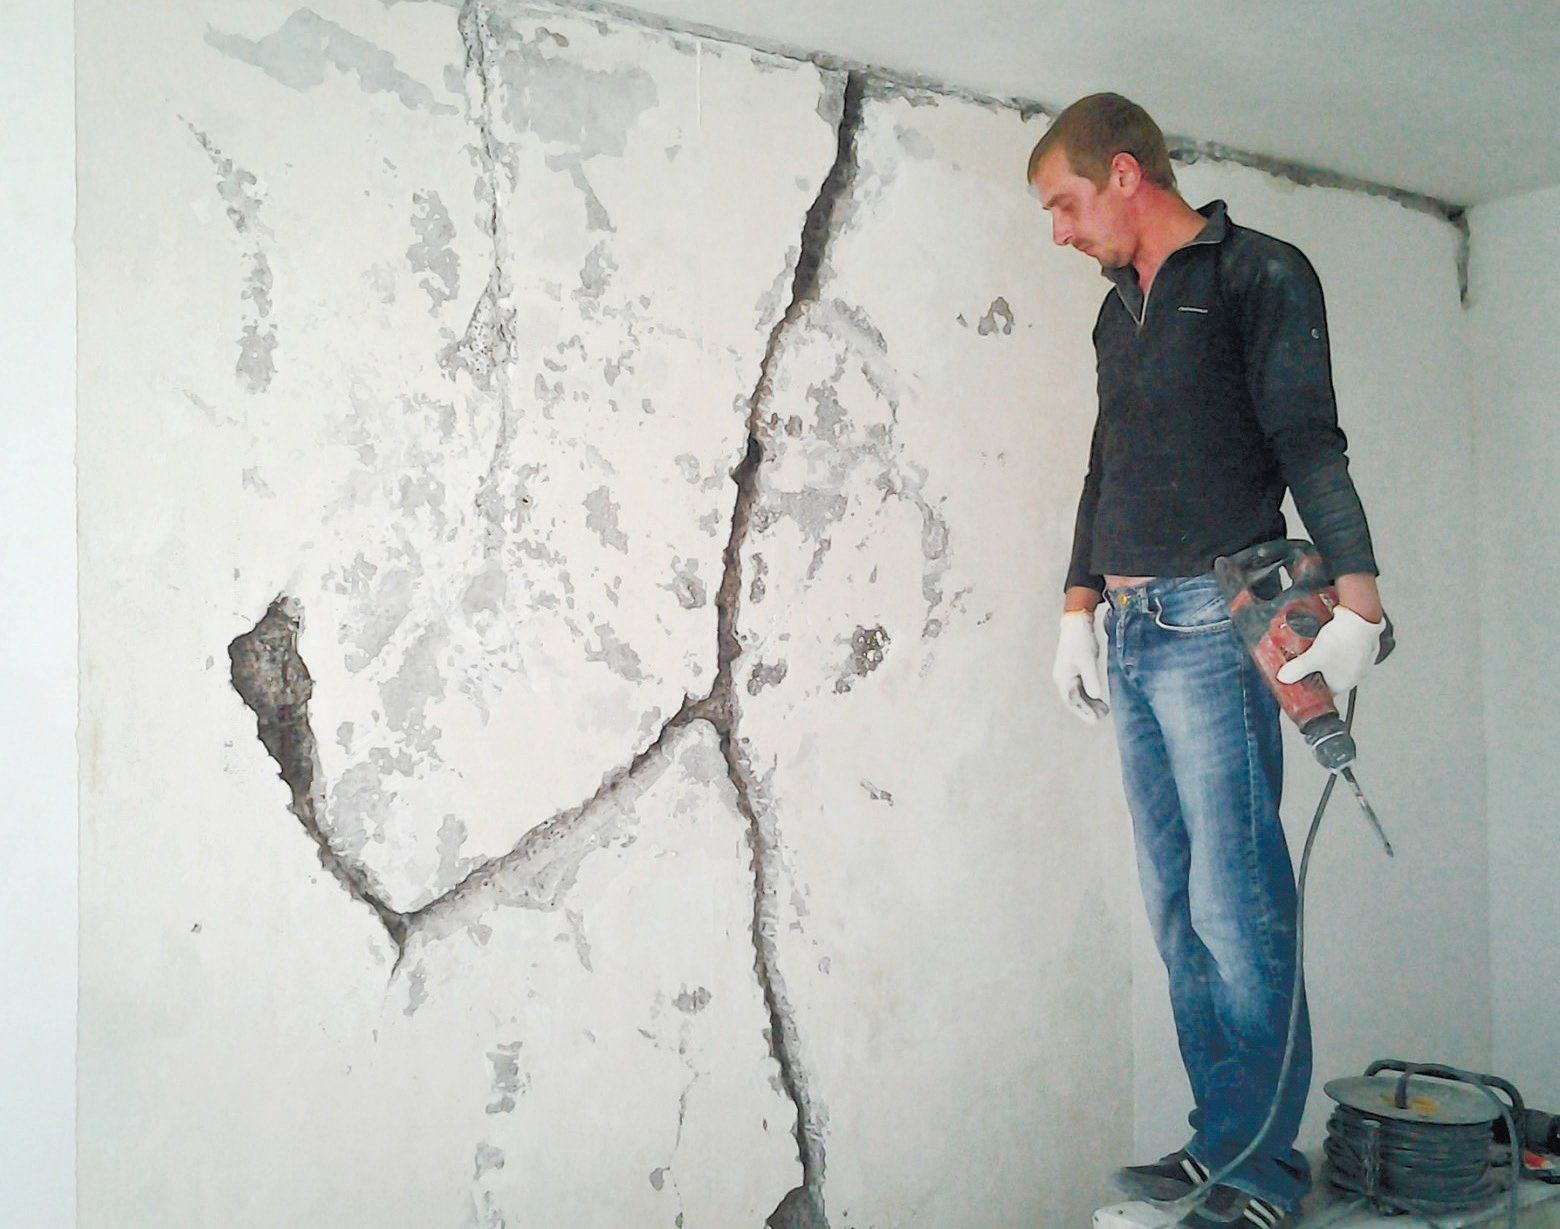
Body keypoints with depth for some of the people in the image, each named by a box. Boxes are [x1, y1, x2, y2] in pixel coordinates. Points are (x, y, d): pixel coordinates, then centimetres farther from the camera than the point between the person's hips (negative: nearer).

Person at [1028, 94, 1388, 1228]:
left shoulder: (1260, 273, 1)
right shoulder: (1120, 309, 22)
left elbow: (1309, 443, -9)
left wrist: (1357, 603, -18)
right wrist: (1081, 607, 18)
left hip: (1214, 623, -7)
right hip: (1135, 634, 7)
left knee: (1236, 901, -8)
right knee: (1179, 907, 7)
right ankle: (1221, 1138, 15)